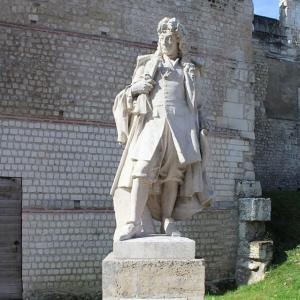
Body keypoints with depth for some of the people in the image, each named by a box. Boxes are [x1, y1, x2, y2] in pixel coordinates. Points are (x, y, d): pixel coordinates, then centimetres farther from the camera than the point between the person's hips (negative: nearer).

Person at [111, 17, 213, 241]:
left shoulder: (188, 70, 23)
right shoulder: (147, 64, 23)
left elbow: (195, 104, 20)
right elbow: (130, 95, 22)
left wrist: (201, 128, 7)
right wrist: (136, 87, -1)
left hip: (180, 122, 1)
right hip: (152, 121, -1)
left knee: (174, 172, -7)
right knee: (143, 169, -16)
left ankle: (168, 220, -3)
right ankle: (134, 222, -22)